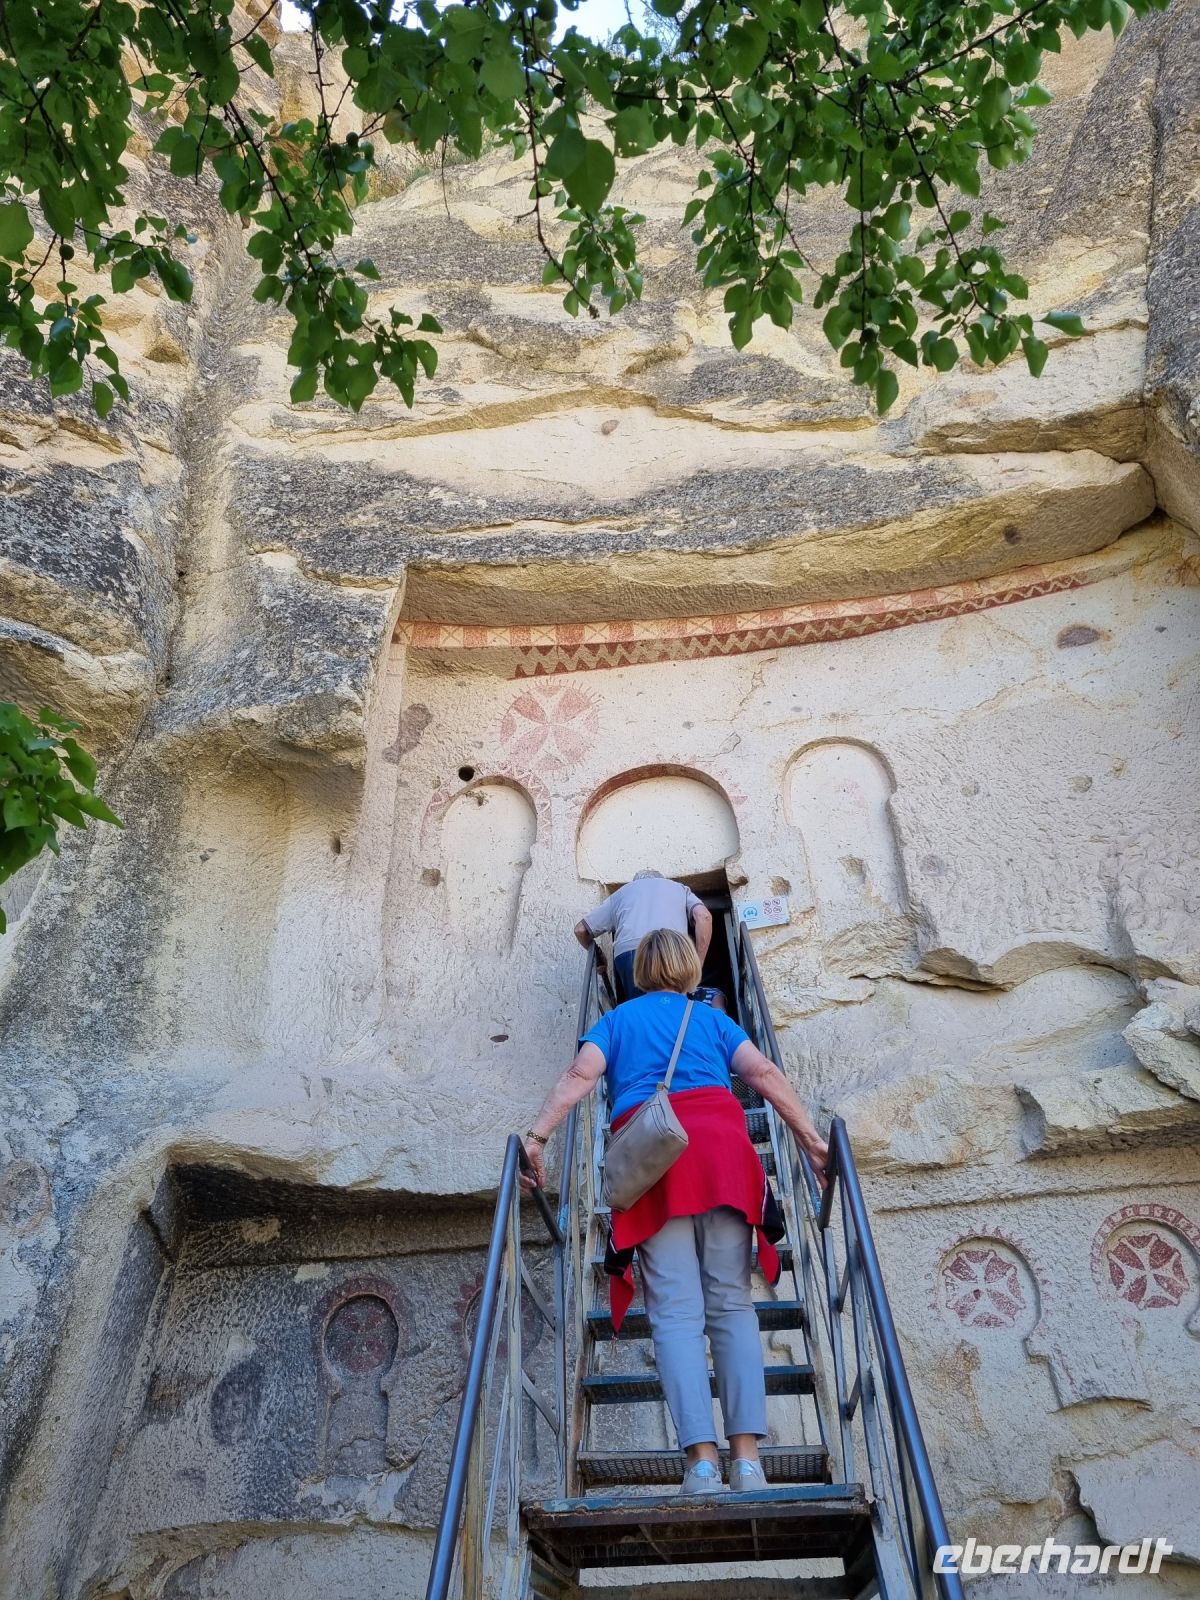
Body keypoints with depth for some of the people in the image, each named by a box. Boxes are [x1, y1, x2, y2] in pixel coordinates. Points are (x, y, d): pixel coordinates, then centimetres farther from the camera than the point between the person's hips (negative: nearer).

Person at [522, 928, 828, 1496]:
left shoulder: (618, 1018, 23)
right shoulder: (712, 1018, 25)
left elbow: (580, 1075, 6)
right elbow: (764, 1074, 11)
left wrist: (536, 1136, -1)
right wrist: (811, 1139, 9)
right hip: (721, 1144, 1)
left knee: (676, 1311, -4)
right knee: (732, 1303, 3)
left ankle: (702, 1460, -15)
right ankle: (747, 1459, -6)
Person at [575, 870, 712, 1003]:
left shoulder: (621, 892, 36)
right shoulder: (680, 887, 35)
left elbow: (580, 929, 32)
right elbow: (704, 916, 12)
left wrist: (598, 957, 48)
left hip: (628, 951, 1)